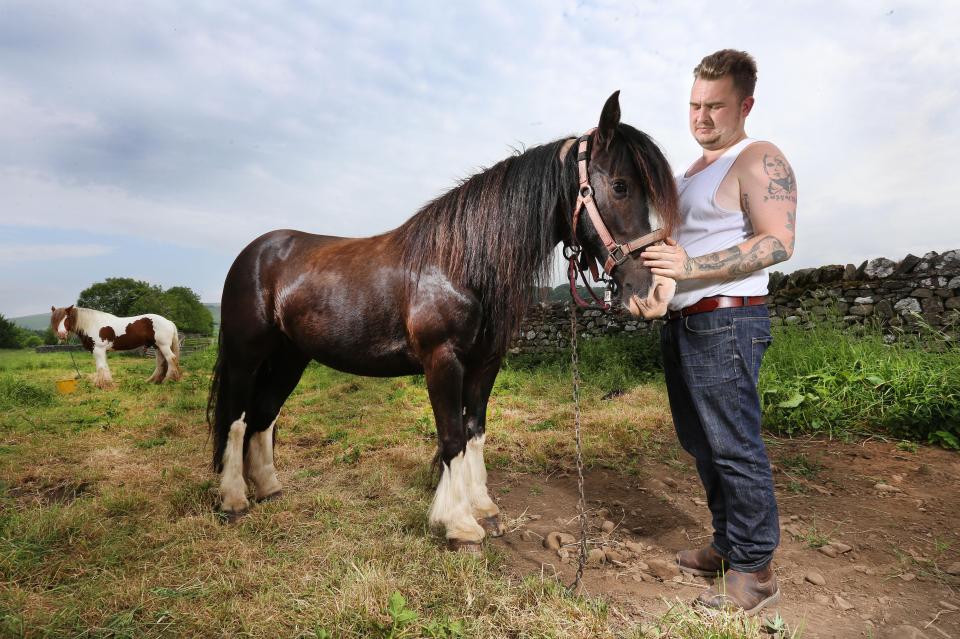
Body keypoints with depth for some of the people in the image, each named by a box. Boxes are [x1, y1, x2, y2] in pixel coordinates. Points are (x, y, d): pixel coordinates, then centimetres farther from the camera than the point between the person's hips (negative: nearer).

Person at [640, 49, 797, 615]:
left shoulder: (760, 161, -7)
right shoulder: (691, 172, 20)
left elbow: (779, 242, -19)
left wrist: (691, 266, -27)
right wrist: (648, 255, 9)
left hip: (725, 323, -9)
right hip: (681, 323, 10)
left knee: (735, 447, -3)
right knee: (701, 443, 15)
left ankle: (755, 571, 13)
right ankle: (727, 545, 30)